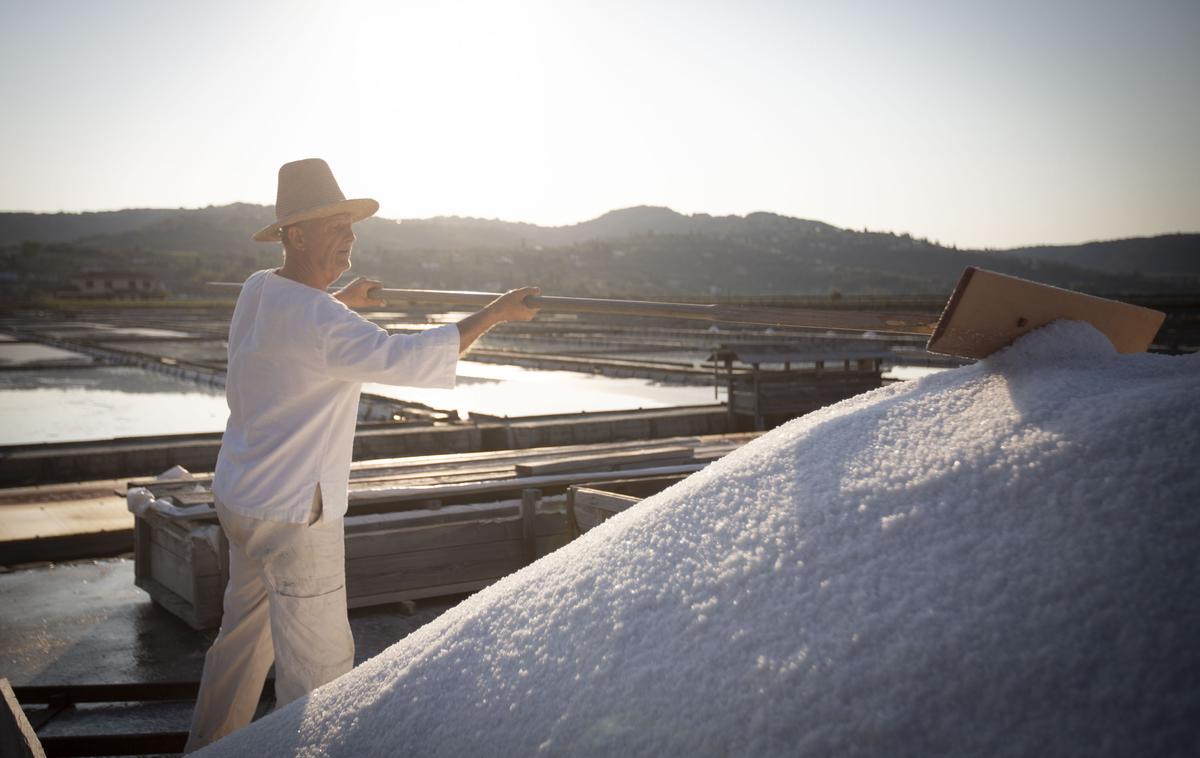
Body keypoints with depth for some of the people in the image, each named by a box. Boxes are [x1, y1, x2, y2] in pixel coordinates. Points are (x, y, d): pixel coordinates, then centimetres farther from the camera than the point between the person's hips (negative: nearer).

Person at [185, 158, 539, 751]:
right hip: (292, 514, -10)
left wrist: (343, 300, 41)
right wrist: (494, 313, -28)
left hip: (240, 497, 10)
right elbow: (407, 360, -36)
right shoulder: (320, 320, -24)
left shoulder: (257, 291, 5)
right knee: (320, 664, 1)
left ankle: (206, 747, 41)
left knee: (245, 635, 25)